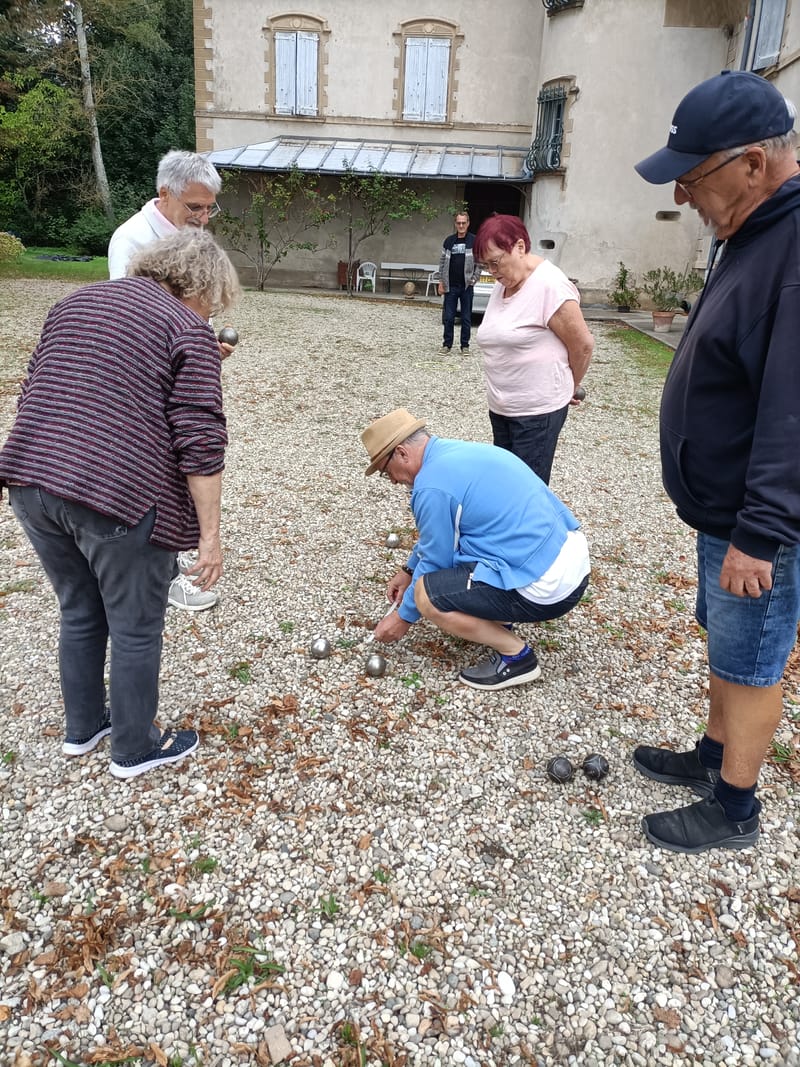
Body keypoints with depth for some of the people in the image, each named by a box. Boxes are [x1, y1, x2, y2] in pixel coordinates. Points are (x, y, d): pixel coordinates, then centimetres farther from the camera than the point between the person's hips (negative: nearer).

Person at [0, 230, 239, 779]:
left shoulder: (77, 301, 18)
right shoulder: (188, 331, -4)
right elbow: (200, 445, -12)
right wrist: (210, 534, -7)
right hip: (118, 498, -7)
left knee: (80, 615, 24)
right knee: (136, 631, 12)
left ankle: (82, 728, 40)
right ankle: (134, 750, 29)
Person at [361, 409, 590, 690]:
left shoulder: (432, 485, -16)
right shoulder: (457, 451, 12)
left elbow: (435, 561, -5)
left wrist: (404, 617, 9)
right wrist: (409, 570, 31)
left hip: (548, 587, -10)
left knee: (426, 594, -10)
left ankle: (516, 656, 1)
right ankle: (495, 619, 22)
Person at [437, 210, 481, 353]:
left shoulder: (474, 241, 2)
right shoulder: (449, 241, 9)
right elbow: (442, 262, 10)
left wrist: (474, 279, -6)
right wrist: (441, 282, 4)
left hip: (467, 286, -2)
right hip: (450, 286, 2)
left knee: (466, 318, 4)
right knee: (448, 317, 3)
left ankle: (465, 345, 12)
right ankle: (447, 344, 13)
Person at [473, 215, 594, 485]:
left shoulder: (549, 285, -16)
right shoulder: (501, 284, 8)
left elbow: (583, 344, -11)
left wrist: (568, 388, 4)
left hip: (538, 410, -8)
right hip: (500, 406, 8)